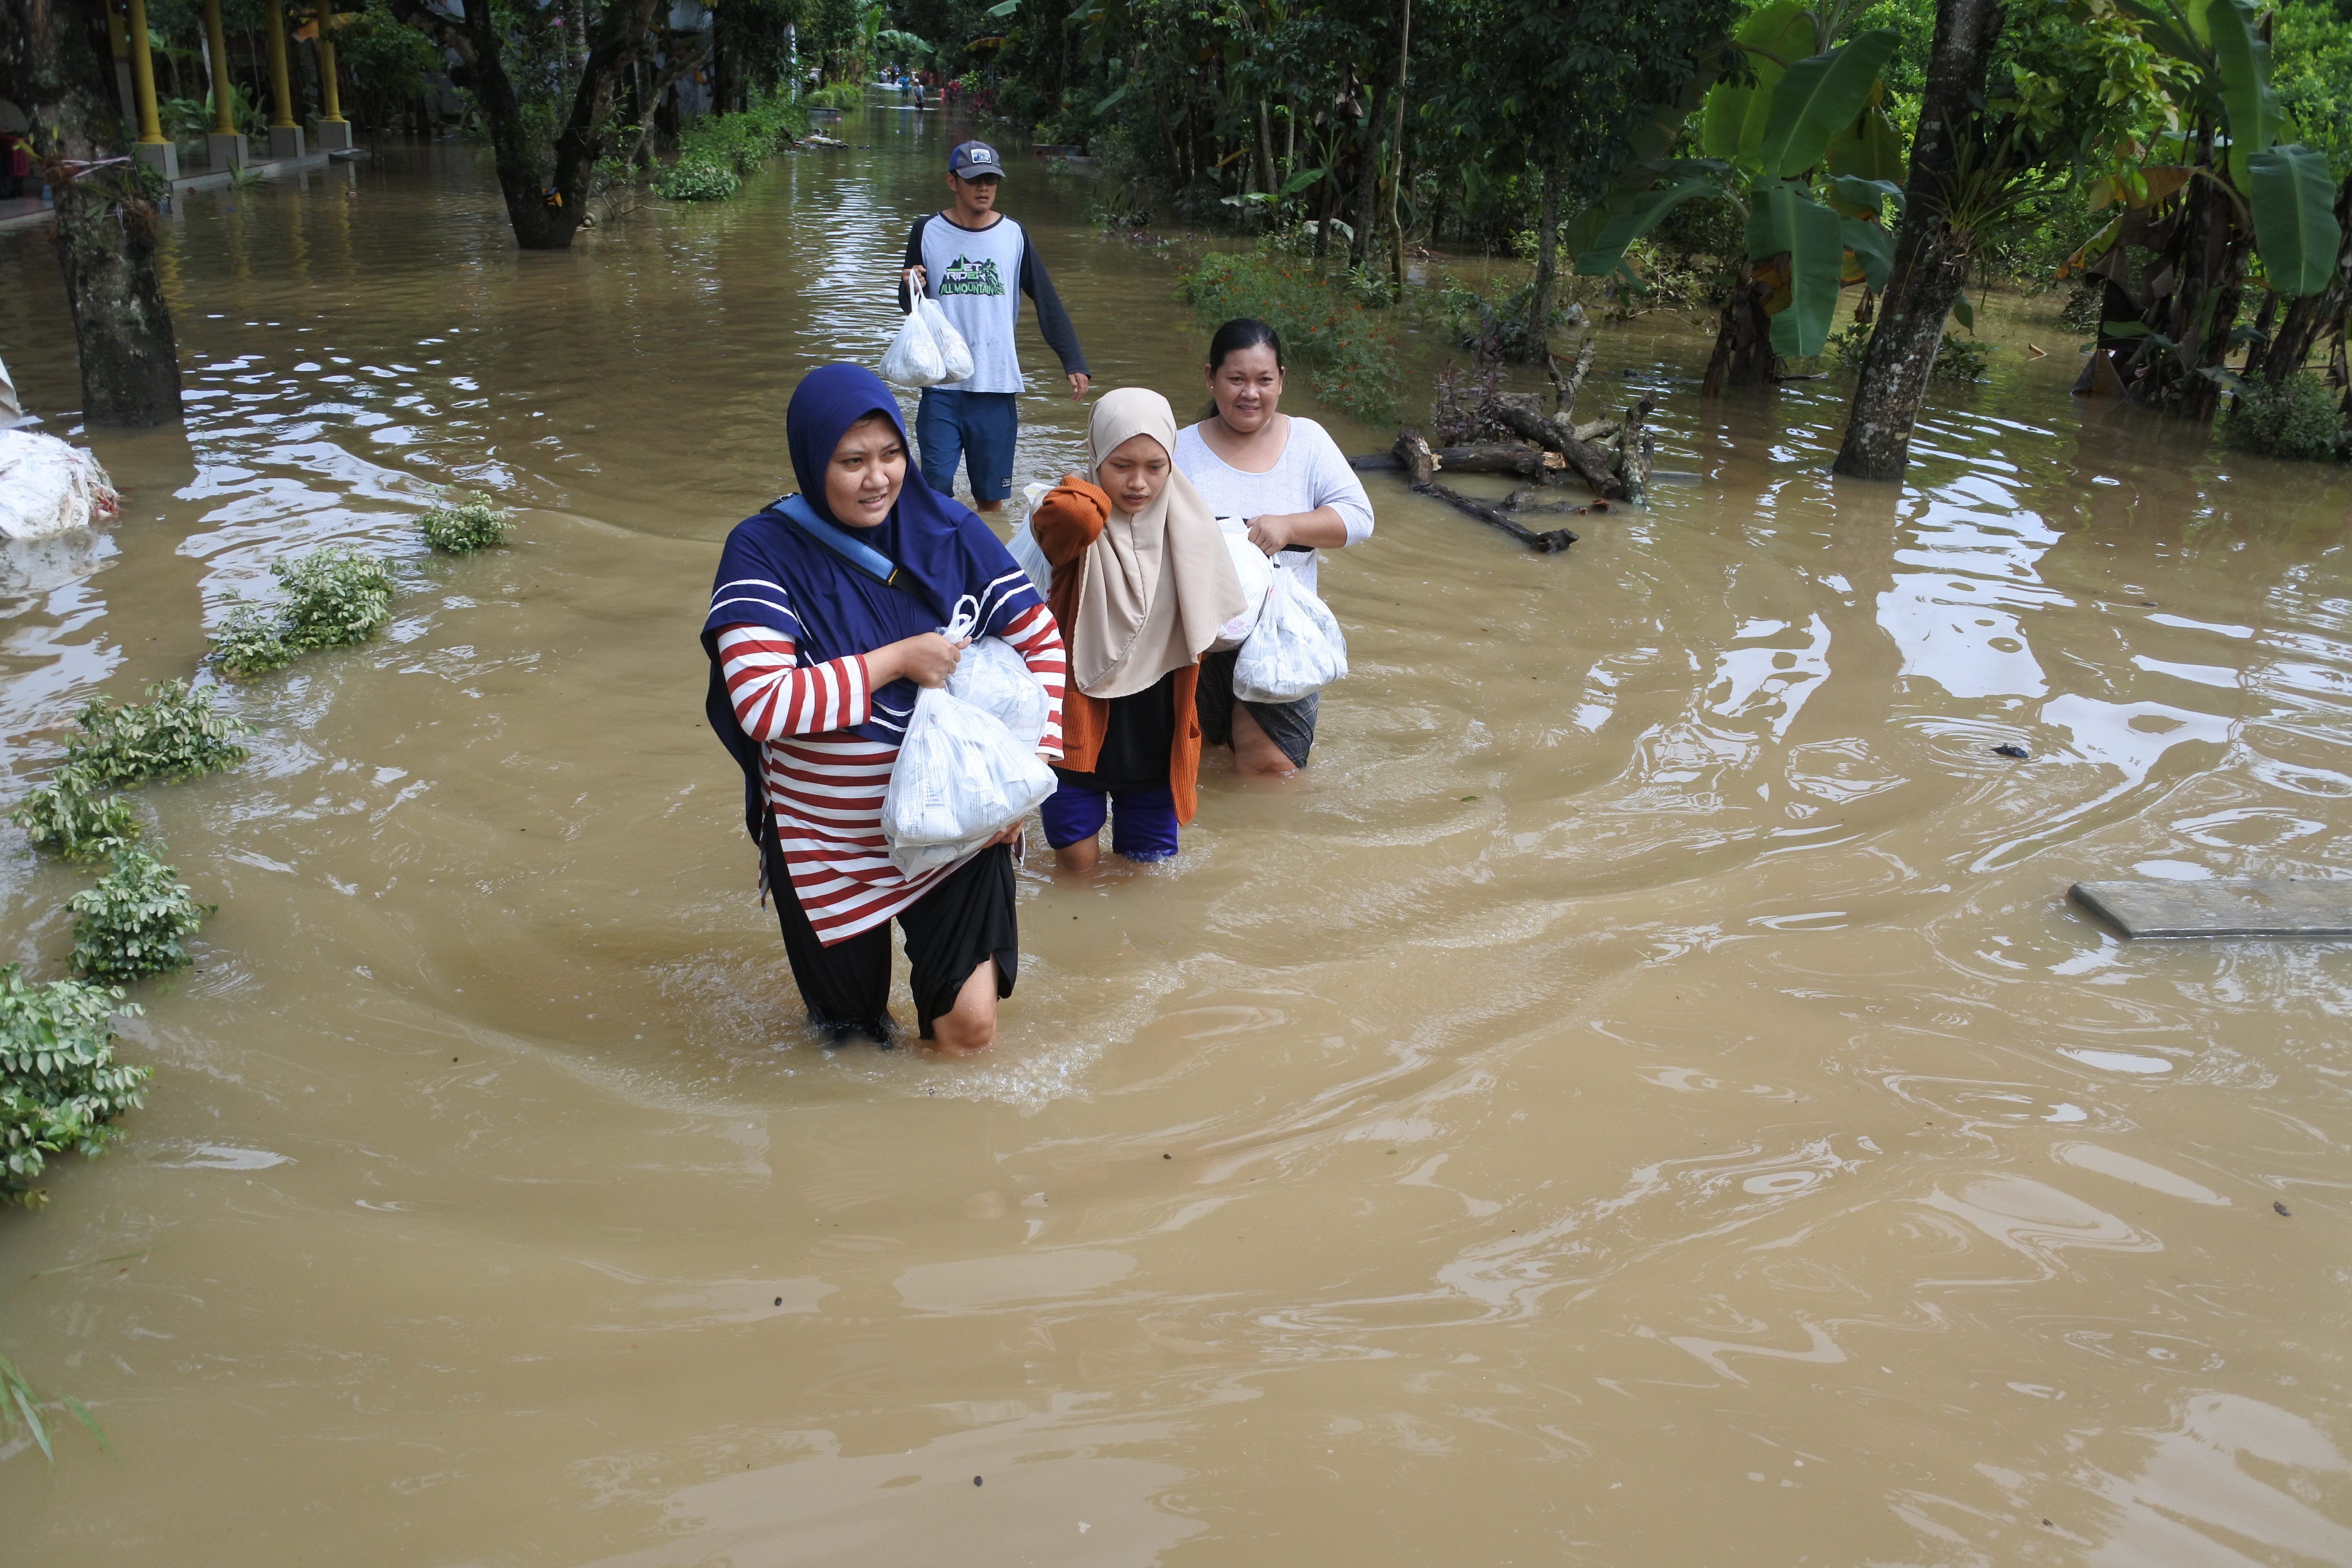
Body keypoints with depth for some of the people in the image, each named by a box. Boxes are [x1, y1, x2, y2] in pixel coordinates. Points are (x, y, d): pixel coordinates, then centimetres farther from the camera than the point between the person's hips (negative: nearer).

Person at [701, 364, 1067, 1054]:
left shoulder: (946, 531, -8)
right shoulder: (763, 551, -15)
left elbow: (1042, 642, -3)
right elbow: (760, 703, -26)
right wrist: (897, 660, -23)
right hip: (826, 844, -1)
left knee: (969, 1032, -1)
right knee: (852, 1035, 19)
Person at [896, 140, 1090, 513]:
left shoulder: (1013, 235, 5)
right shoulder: (927, 231, 3)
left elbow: (1047, 301, 7)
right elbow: (909, 306, 10)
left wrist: (1074, 363, 0)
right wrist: (910, 290, -14)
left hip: (997, 384, 1)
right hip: (942, 386, -1)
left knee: (991, 496, 7)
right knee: (935, 488, -5)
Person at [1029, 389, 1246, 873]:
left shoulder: (1186, 528, -2)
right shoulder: (1080, 525, -16)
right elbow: (1074, 514, -41)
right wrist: (1091, 494, -21)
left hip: (1154, 724, 3)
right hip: (1081, 717, -3)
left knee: (1149, 861, 15)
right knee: (1078, 860, 5)